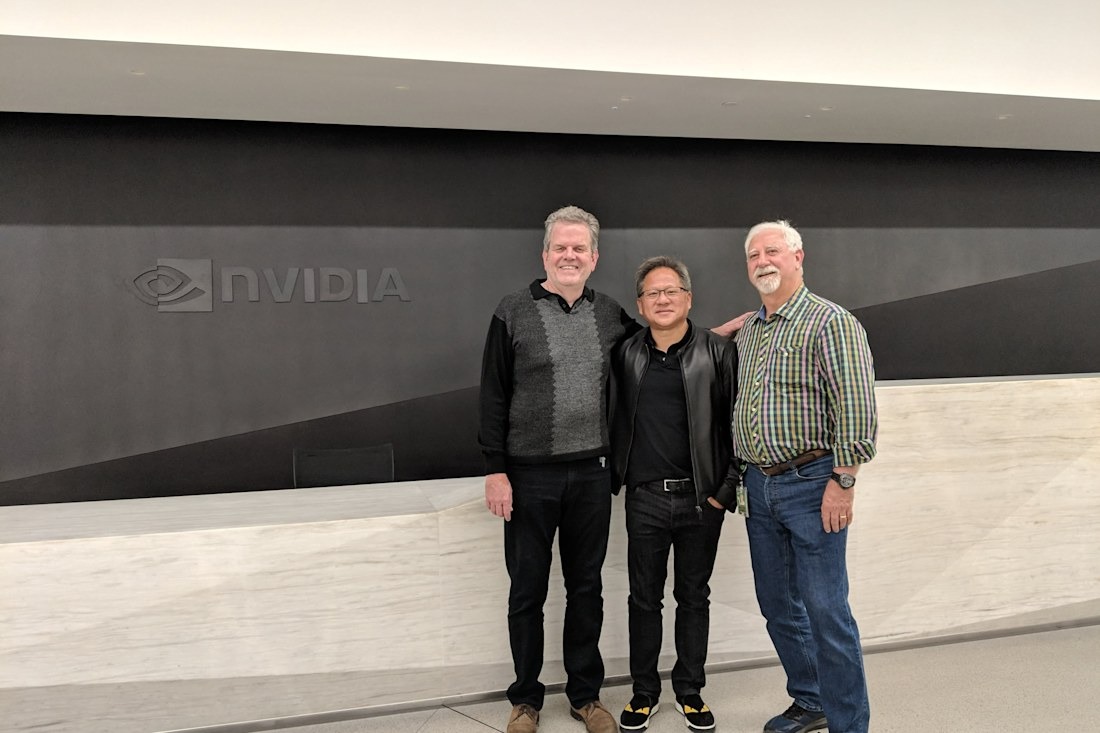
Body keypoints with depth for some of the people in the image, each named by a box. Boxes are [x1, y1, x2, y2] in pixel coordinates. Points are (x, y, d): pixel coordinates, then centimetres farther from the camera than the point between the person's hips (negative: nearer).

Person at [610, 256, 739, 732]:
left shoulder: (717, 353, -3)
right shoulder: (626, 355, 4)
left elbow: (736, 425, -3)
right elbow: (616, 420, 10)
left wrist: (726, 490, -7)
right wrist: (616, 476, 4)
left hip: (701, 499, -1)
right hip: (644, 498, 2)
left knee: (694, 598, 11)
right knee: (644, 598, 10)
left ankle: (690, 691, 27)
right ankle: (644, 692, 25)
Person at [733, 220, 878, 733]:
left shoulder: (831, 322, -10)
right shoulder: (747, 334, 13)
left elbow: (857, 408, -16)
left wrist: (841, 482, -19)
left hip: (810, 484, -7)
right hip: (759, 485, 8)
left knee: (826, 610, -3)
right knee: (778, 606, 15)